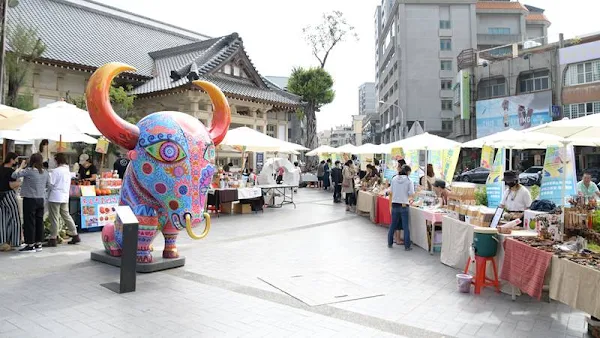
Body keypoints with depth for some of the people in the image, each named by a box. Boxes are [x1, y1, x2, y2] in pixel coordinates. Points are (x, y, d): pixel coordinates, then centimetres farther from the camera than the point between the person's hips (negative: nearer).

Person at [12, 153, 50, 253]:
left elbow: (14, 175, -12)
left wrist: (21, 166, 0)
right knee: (39, 221, 10)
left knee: (29, 222, 2)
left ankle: (30, 245, 6)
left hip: (30, 199, -5)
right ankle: (38, 244, 17)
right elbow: (48, 185, 12)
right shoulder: (45, 172, 3)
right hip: (41, 199, 5)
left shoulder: (28, 171, -13)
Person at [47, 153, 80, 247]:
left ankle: (53, 239, 6)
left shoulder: (56, 171, -14)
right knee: (66, 216, 14)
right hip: (65, 197, 7)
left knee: (54, 219, 0)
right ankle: (75, 235, 14)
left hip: (55, 197, -7)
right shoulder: (68, 171, 11)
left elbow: (50, 184, -15)